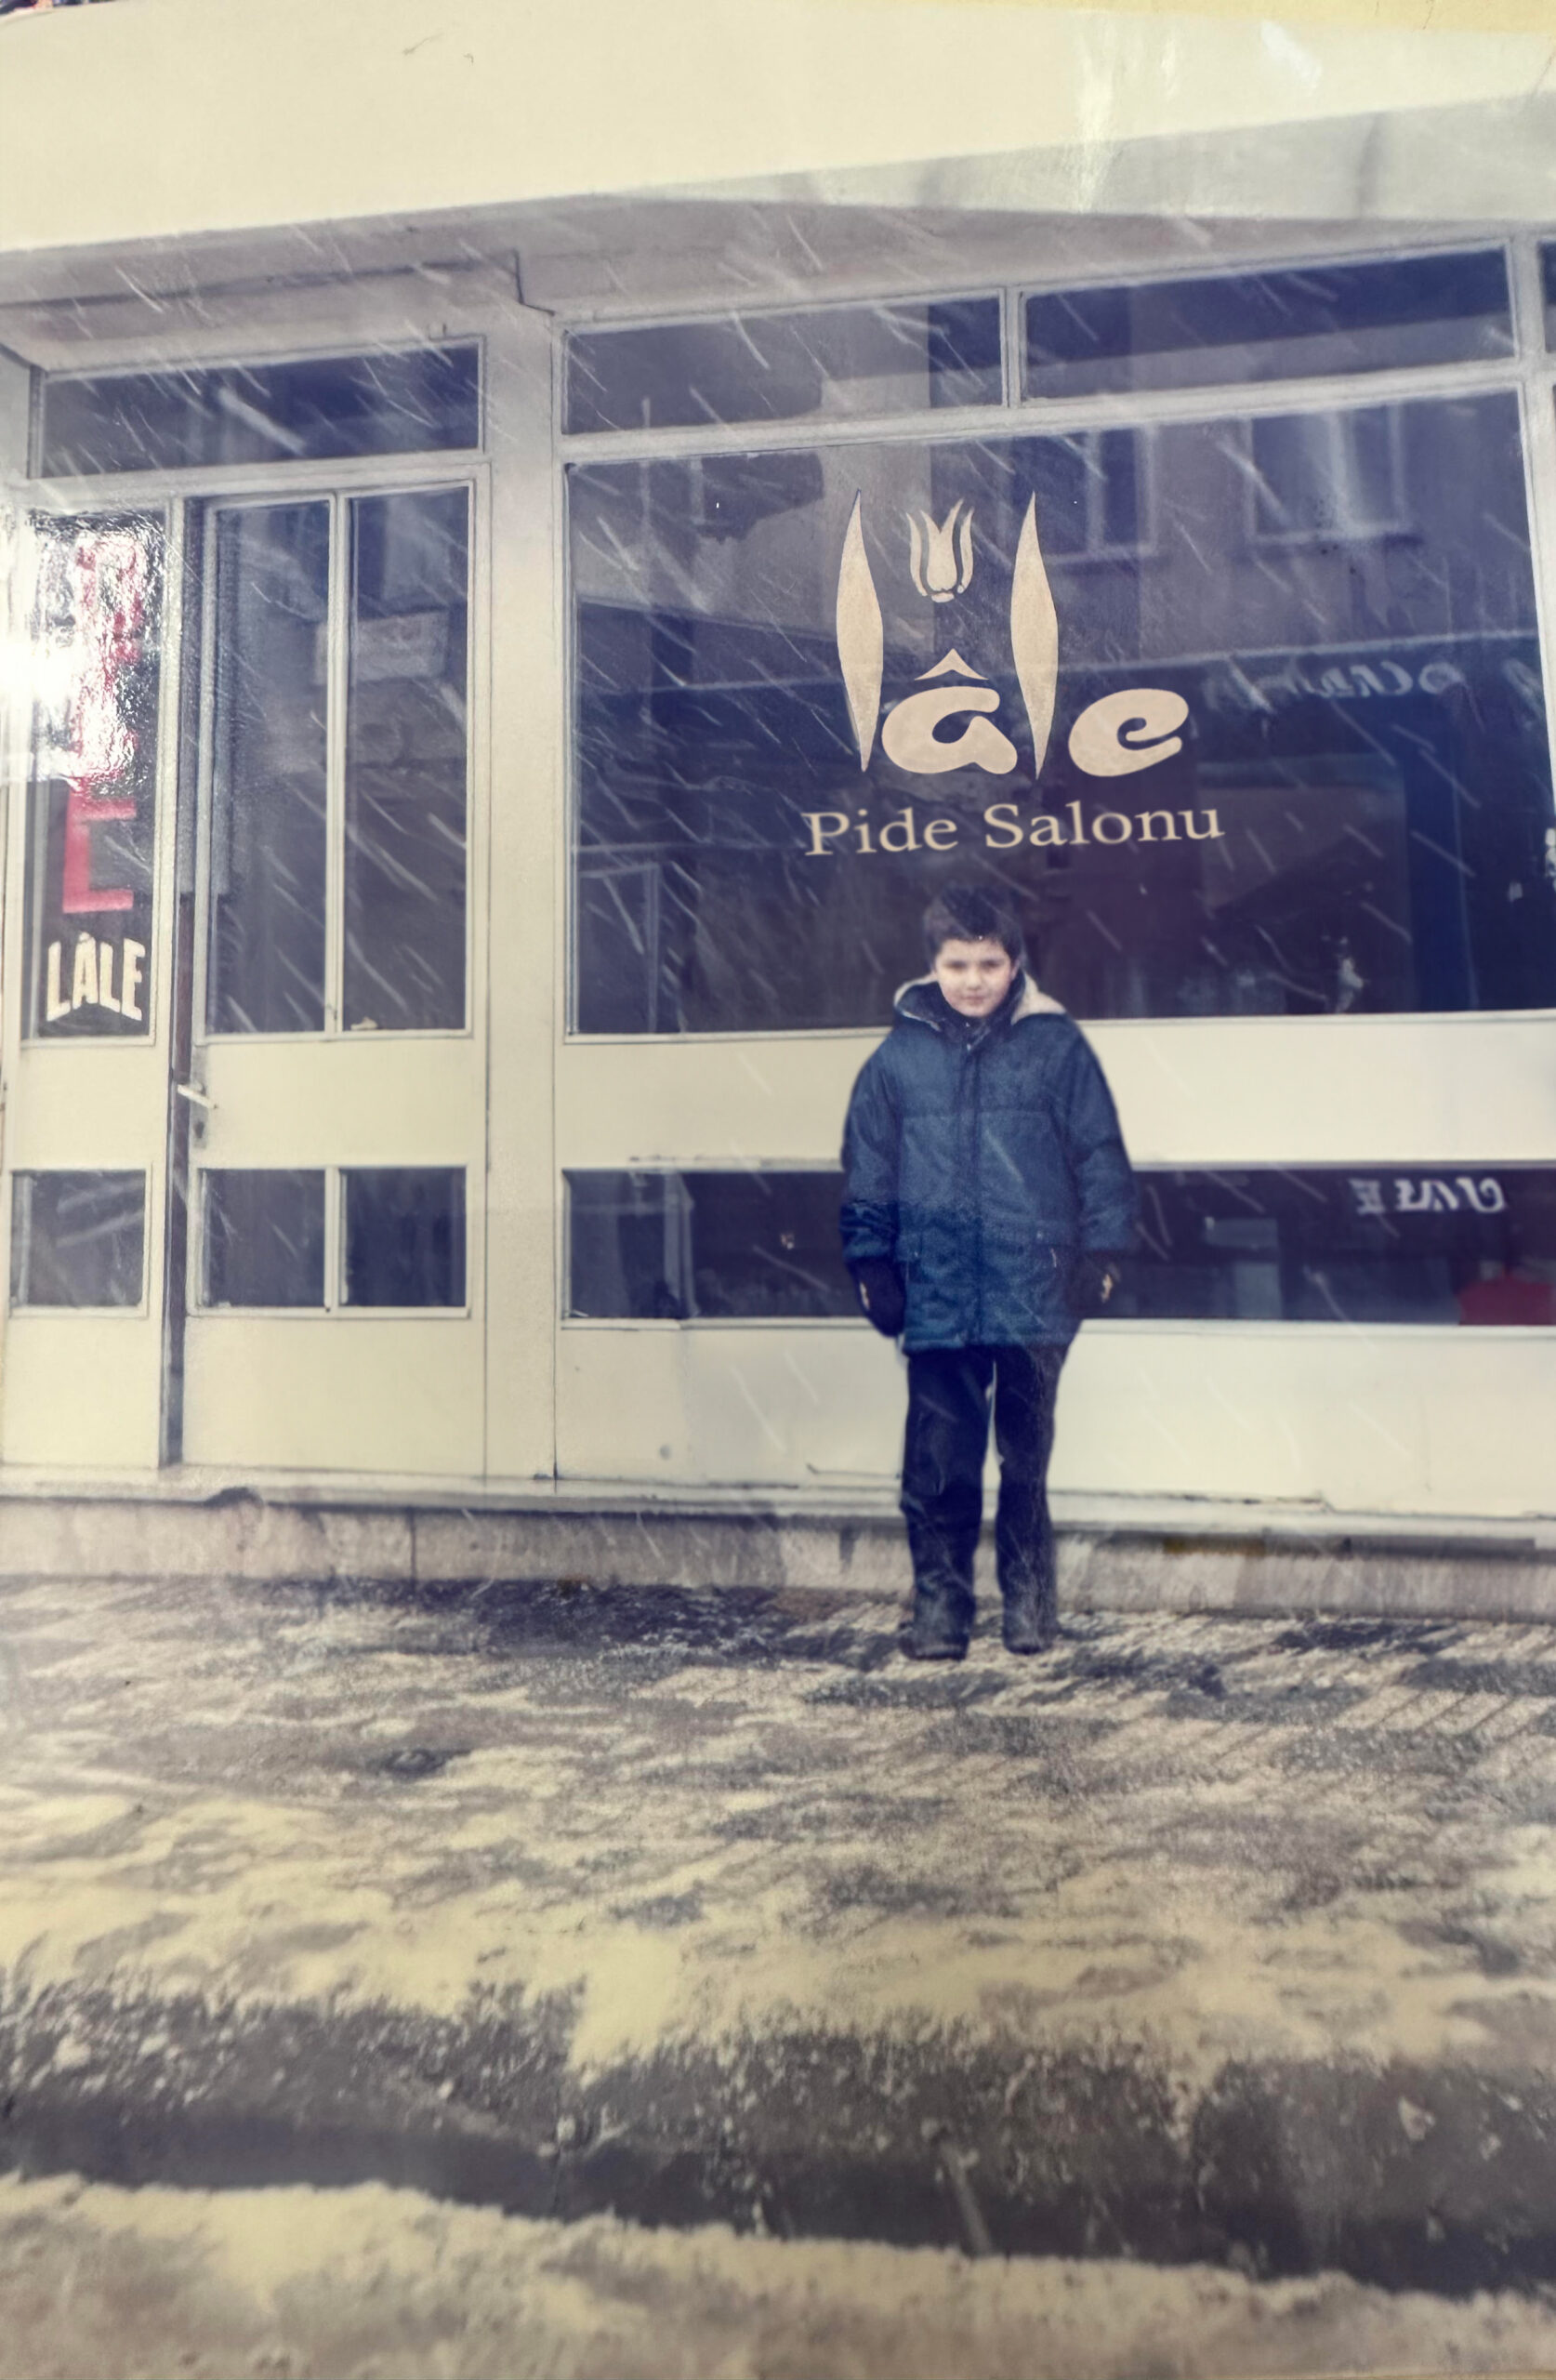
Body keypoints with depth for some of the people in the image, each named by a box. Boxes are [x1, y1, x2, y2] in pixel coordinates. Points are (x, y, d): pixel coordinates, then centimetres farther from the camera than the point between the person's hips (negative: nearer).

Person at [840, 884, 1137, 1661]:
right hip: (937, 1296, 1)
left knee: (1027, 1455, 12)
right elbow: (868, 1171, 9)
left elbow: (1101, 1157, 4)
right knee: (938, 1459, 3)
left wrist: (1101, 1250, 0)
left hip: (1035, 1292, 0)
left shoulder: (1057, 1045, 1)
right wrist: (871, 1266, 7)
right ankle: (939, 1599, 18)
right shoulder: (898, 1056, 4)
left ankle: (1029, 1597, 28)